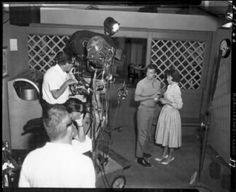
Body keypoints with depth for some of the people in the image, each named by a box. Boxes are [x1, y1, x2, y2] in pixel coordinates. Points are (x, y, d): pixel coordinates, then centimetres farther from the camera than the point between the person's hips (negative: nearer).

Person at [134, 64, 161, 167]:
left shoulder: (158, 83, 7)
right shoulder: (141, 83, -10)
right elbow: (136, 98, -16)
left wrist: (157, 98, -5)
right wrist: (150, 97, -21)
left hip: (153, 110, 6)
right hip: (144, 110, -6)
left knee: (150, 133, 14)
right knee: (142, 134, -4)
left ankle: (147, 152, 32)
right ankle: (140, 157, 4)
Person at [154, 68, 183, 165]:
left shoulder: (176, 89, -20)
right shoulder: (169, 87, 5)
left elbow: (179, 105, -20)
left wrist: (166, 102, -19)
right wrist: (162, 100, 1)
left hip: (172, 113, -8)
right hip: (165, 112, 8)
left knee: (171, 134, 6)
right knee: (165, 133, 17)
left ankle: (170, 156, 24)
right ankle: (165, 154, 33)